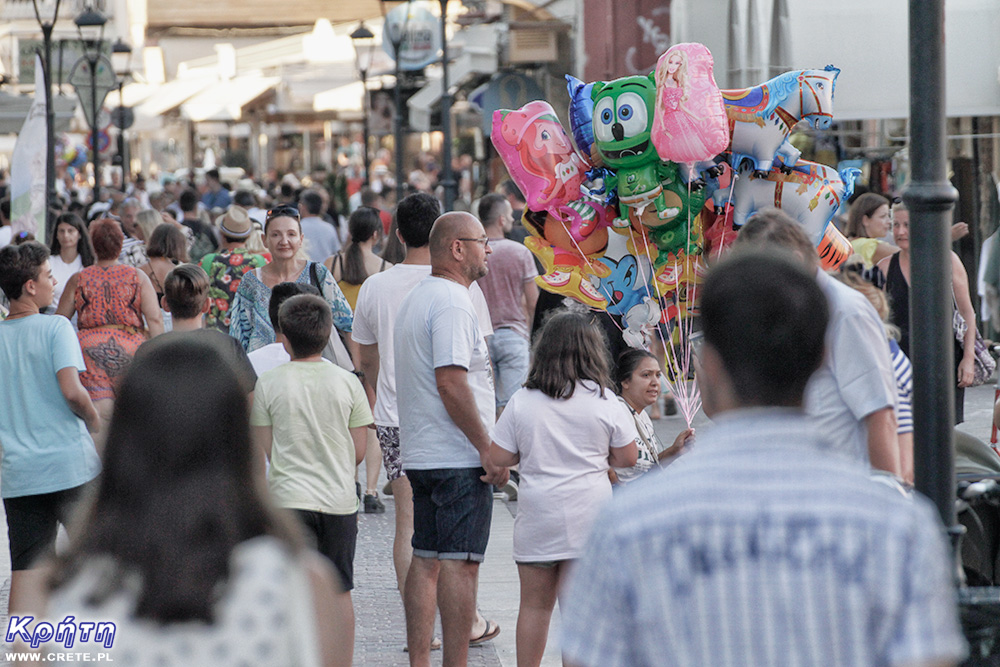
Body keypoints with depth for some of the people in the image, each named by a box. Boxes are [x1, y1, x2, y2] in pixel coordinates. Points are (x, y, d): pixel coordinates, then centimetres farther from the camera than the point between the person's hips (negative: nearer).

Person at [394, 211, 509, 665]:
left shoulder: (417, 298, 17)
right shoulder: (452, 303, -15)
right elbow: (450, 382, -23)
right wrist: (488, 449, -19)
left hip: (419, 454, 10)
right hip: (458, 458, -10)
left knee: (426, 559, 11)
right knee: (460, 563, -8)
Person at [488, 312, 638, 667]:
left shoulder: (522, 401, -1)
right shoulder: (604, 401, -4)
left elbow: (498, 458, 0)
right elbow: (627, 458, 3)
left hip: (536, 516, 2)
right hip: (586, 517, -2)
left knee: (534, 604, 13)